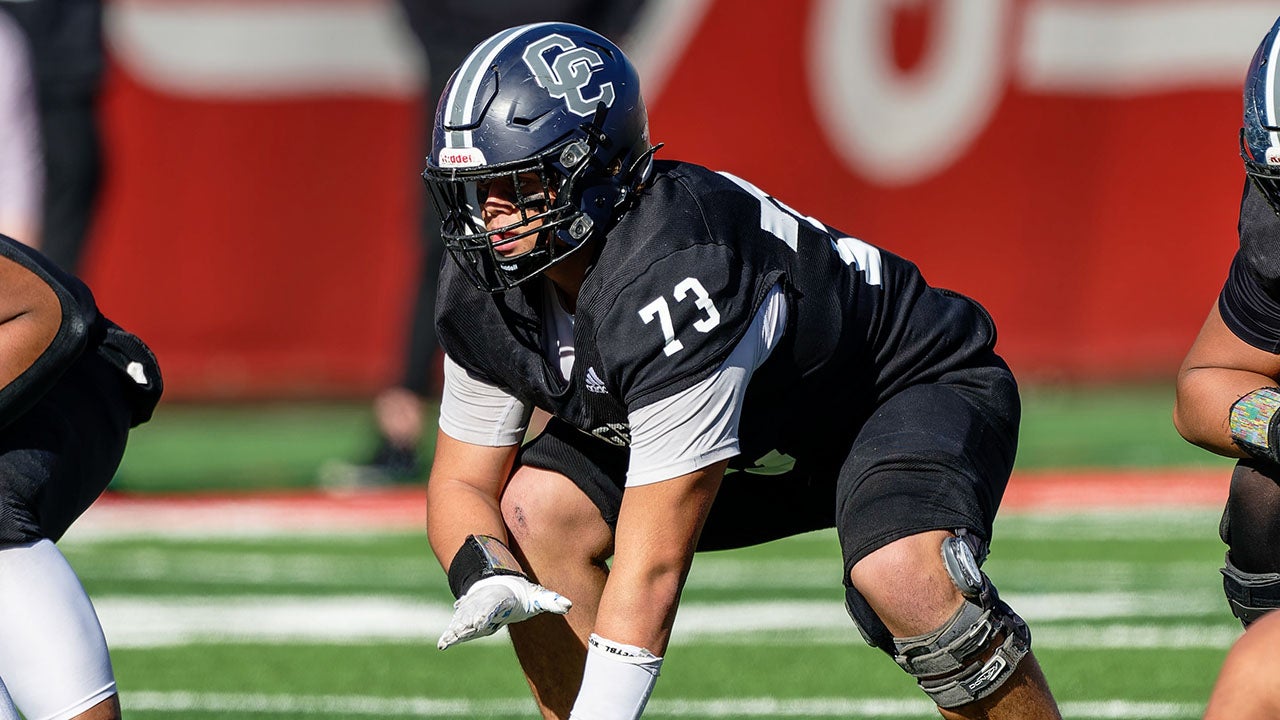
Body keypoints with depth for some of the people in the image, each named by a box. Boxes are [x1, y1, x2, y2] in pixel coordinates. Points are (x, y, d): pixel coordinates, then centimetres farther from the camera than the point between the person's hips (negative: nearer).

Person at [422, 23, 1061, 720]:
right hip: (764, 436, 8)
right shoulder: (484, 292, -16)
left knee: (900, 577, -37)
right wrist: (487, 581, -27)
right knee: (536, 511, -12)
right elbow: (463, 483, -3)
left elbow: (651, 570, -40)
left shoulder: (670, 277, -40)